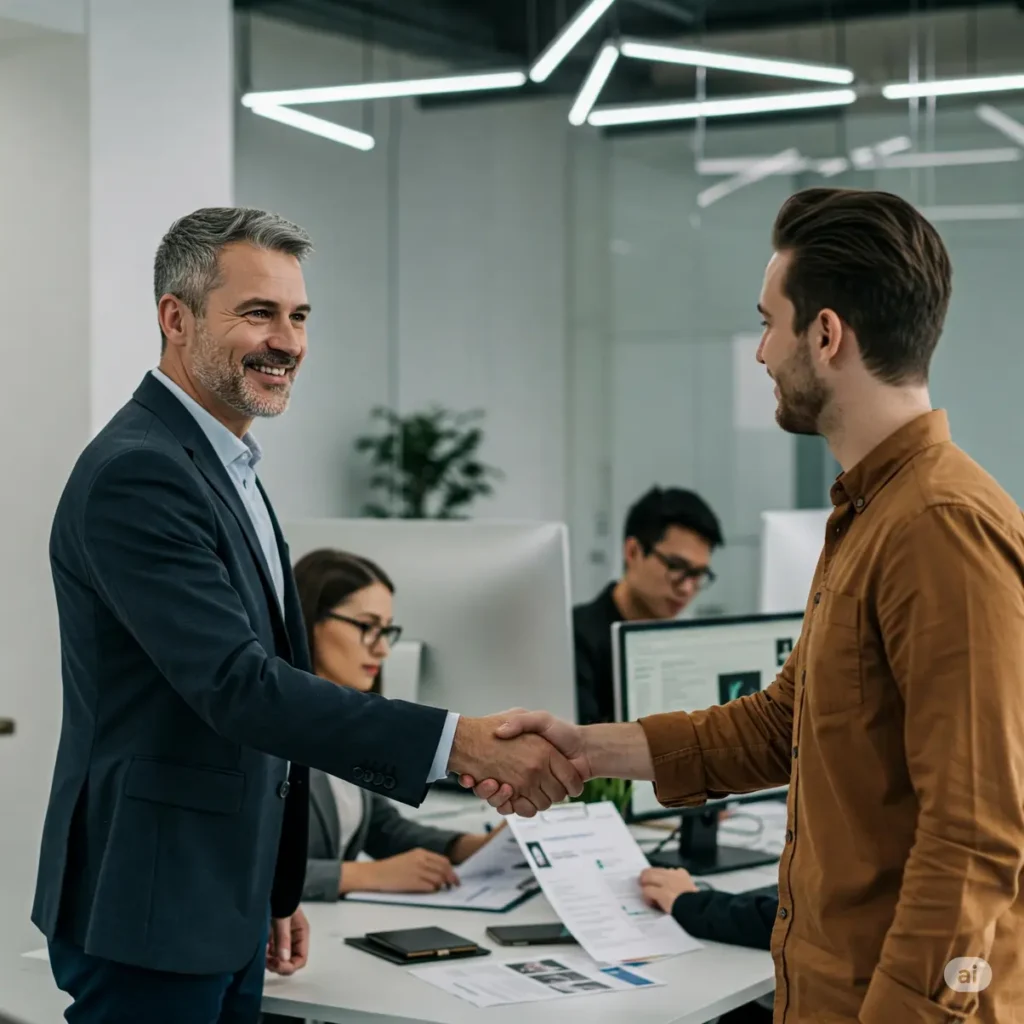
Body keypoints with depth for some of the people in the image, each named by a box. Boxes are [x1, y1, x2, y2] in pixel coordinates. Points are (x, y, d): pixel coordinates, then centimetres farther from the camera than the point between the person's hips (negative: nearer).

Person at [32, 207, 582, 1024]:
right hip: (150, 920, -9)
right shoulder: (136, 474, -18)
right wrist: (462, 742, -32)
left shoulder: (225, 466, 14)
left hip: (224, 909, 9)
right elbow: (239, 687, -27)